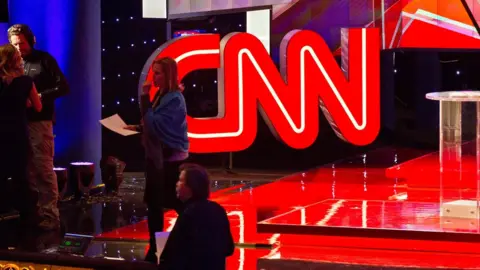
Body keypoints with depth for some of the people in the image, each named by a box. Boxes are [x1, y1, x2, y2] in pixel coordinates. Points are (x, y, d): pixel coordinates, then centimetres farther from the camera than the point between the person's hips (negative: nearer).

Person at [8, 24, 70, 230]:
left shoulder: (44, 60, 0)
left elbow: (63, 88, -4)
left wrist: (40, 96, -15)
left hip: (40, 120, -4)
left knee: (43, 168, -4)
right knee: (27, 168, 6)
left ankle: (50, 214, -3)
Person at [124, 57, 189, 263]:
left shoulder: (174, 99, -18)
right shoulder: (160, 95, 9)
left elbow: (156, 124, -24)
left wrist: (144, 98, -23)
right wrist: (138, 128, 2)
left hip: (171, 158, -9)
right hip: (156, 156, 9)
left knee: (176, 203, 0)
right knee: (154, 202, 8)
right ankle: (155, 248, 14)